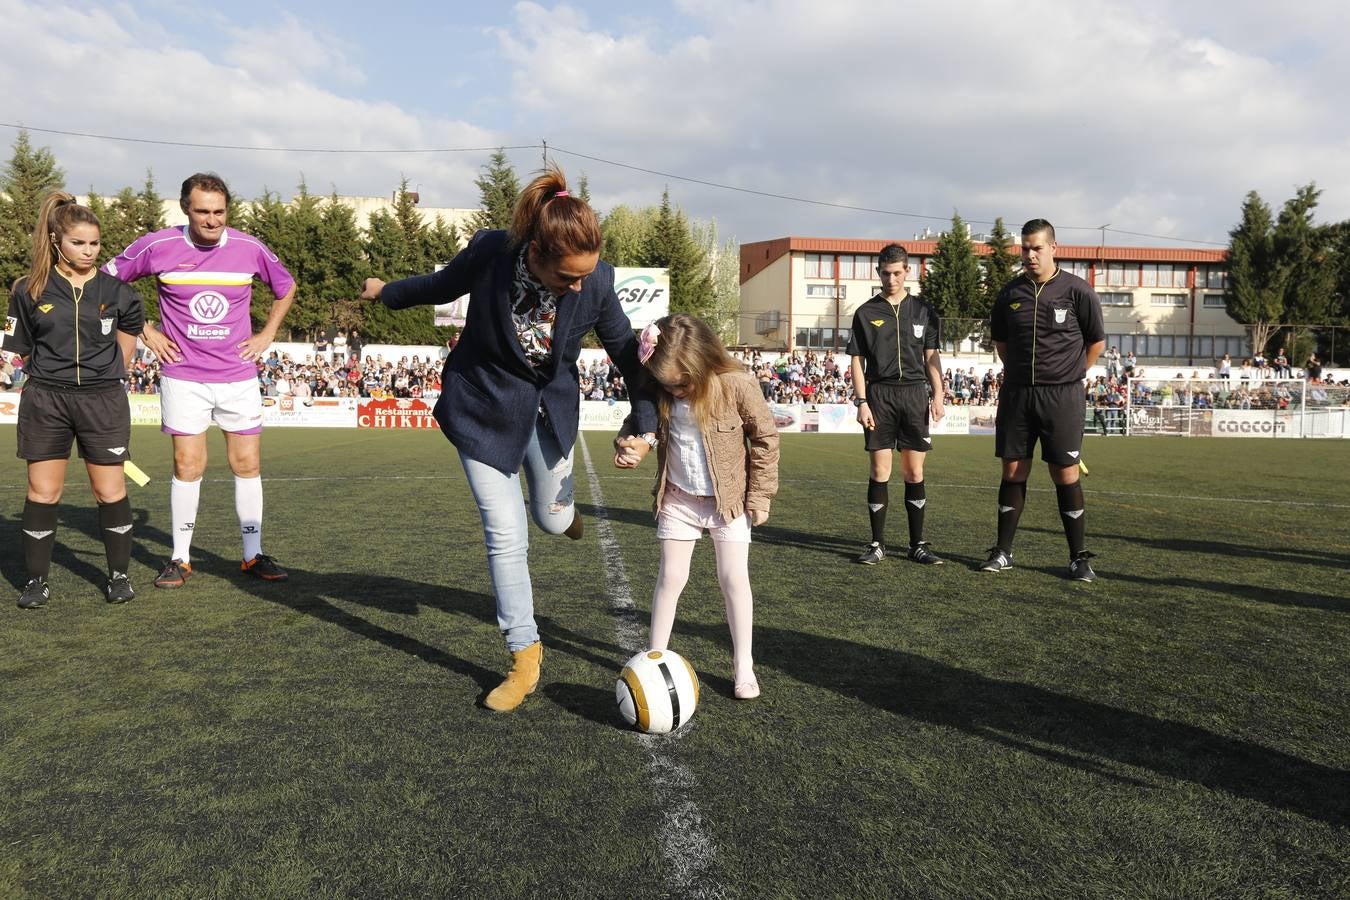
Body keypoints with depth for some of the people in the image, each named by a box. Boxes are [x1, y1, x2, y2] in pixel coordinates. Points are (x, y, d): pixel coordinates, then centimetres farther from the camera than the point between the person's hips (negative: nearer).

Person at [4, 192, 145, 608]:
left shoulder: (116, 291, 2)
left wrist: (103, 374, 10)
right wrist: (56, 371, 7)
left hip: (103, 399, 0)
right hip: (45, 401, 0)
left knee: (111, 490, 3)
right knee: (42, 492, 5)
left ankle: (119, 575, 16)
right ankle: (37, 580, 16)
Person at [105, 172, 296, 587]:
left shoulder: (249, 248, -1)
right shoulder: (158, 246, -5)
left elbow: (286, 288, 17)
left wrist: (267, 335, 8)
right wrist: (145, 331, 3)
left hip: (238, 376, 1)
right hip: (183, 376, -1)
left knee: (248, 464, 2)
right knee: (187, 465, -1)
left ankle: (253, 556, 14)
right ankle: (180, 559, 13)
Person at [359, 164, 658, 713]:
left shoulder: (596, 281, -22)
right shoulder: (490, 253, -25)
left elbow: (628, 353, -8)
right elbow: (442, 285, -2)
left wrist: (647, 427, -16)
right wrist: (387, 292, 16)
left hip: (550, 412, 2)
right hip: (485, 409, -1)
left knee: (552, 520, 14)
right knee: (506, 536, -4)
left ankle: (558, 506, 55)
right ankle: (524, 658, 13)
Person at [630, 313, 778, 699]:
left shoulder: (738, 384, -20)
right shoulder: (661, 390, -10)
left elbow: (765, 438, -10)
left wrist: (760, 496, -7)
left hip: (729, 499, -2)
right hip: (677, 498, 3)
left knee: (734, 579, 1)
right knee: (670, 577, 5)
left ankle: (743, 665, 15)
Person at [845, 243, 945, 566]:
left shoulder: (923, 310, 9)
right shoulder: (866, 313, 5)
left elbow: (931, 356, 11)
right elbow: (857, 360, 4)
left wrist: (938, 395, 1)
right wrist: (862, 401, -4)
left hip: (914, 394, 1)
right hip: (879, 394, -1)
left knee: (914, 472, 4)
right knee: (880, 472, -1)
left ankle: (917, 544, 13)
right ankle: (877, 543, 9)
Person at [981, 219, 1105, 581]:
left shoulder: (1076, 290, -3)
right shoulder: (1010, 292, 6)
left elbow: (1096, 340, 7)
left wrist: (1070, 375, 9)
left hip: (1062, 395, -3)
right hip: (1016, 394, 3)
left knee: (1065, 474, -1)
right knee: (1013, 471, 6)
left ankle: (1078, 557, 10)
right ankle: (1003, 552, 14)